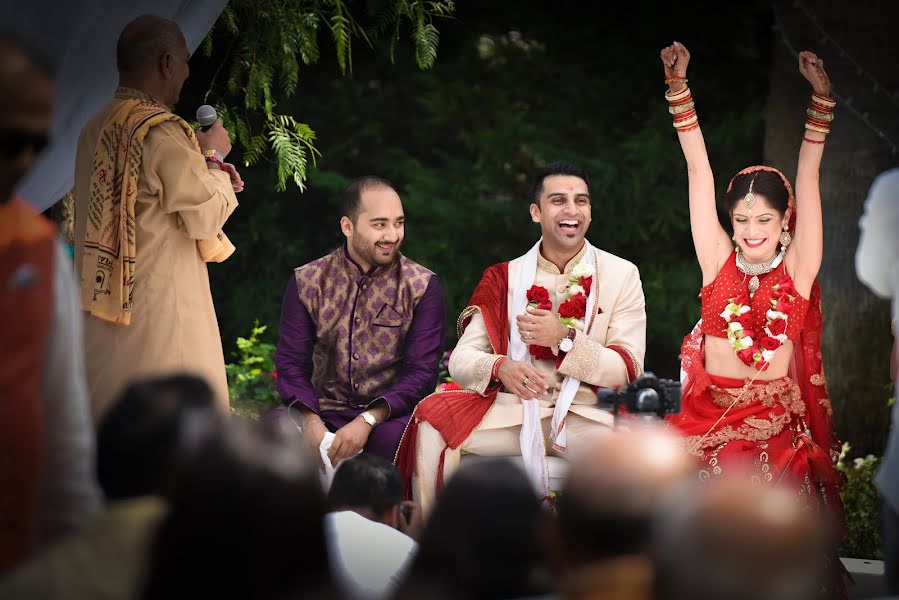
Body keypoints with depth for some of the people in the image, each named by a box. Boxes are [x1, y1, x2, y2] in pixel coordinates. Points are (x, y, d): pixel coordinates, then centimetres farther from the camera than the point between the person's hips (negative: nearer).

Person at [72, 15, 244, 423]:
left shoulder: (97, 128, 8)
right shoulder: (161, 133, -17)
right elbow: (208, 217, -10)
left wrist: (203, 173, 11)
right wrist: (214, 156, 5)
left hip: (103, 304, 8)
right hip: (158, 313, -8)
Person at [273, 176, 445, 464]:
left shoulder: (422, 286, 3)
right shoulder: (307, 282, 7)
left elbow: (422, 373, -5)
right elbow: (291, 364, 2)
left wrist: (368, 421, -21)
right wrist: (310, 422, -19)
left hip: (388, 417, -1)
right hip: (325, 414, 1)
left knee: (402, 437, -37)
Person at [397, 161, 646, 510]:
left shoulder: (621, 275, 7)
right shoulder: (505, 278, 11)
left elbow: (628, 370, -2)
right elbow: (461, 359, 2)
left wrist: (564, 338, -16)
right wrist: (500, 368, -21)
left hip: (586, 414, -2)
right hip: (511, 411, 2)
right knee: (433, 420, -23)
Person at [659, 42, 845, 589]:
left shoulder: (797, 269, 3)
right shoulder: (719, 262, 5)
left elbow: (807, 181, -1)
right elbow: (699, 171, 4)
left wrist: (821, 96, -5)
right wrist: (678, 86, 2)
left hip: (777, 421, -1)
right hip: (711, 416, 1)